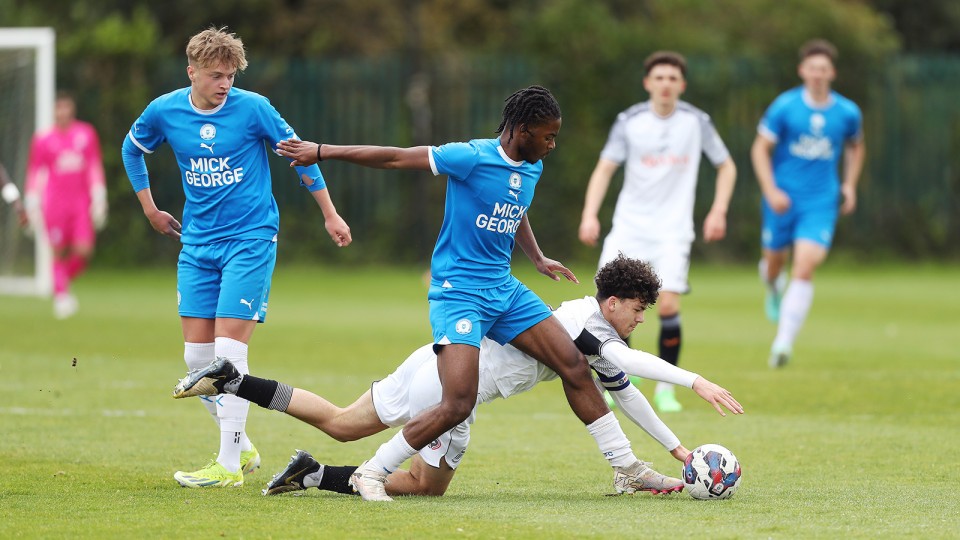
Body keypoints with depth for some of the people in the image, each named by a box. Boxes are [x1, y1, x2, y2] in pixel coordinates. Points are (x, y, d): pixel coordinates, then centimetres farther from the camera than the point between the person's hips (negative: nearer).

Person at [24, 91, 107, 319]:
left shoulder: (87, 134, 6)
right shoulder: (43, 139, 1)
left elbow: (95, 169, 9)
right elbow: (34, 173, 5)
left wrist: (99, 201, 4)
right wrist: (32, 207, 3)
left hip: (81, 202, 2)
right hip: (55, 204, -2)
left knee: (84, 251, -8)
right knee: (59, 254, -4)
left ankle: (64, 281, 19)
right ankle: (61, 295, 9)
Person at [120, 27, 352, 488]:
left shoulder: (252, 108, -10)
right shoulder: (164, 112, 0)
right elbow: (132, 149, 21)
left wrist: (330, 215, 7)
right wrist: (150, 209, 21)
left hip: (250, 240, -5)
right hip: (197, 245, 5)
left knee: (229, 349, -13)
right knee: (197, 355, 2)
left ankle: (229, 466, -8)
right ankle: (242, 449, 19)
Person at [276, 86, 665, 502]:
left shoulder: (532, 168, 8)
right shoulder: (472, 158, -16)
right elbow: (396, 158, -13)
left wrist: (537, 258, 30)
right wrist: (322, 152, -10)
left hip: (504, 291, 8)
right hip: (457, 292, -8)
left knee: (575, 366, 2)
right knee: (458, 405, -19)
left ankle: (627, 467, 14)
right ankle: (370, 474, -5)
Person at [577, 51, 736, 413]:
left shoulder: (696, 122, 0)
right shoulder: (629, 121, -1)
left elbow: (726, 167, 11)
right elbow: (605, 168, 0)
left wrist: (718, 212, -1)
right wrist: (590, 215, -13)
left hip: (672, 230, -1)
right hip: (629, 226, 1)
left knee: (668, 306, -15)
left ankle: (665, 389, 2)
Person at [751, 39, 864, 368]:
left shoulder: (848, 113, 1)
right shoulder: (785, 107, -6)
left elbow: (855, 147, 21)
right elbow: (760, 149, -3)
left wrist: (850, 185, 9)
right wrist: (771, 191, -14)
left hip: (821, 202, 0)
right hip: (782, 200, 0)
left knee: (805, 268, -16)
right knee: (776, 261, 13)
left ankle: (783, 342, -19)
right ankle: (773, 285, 54)